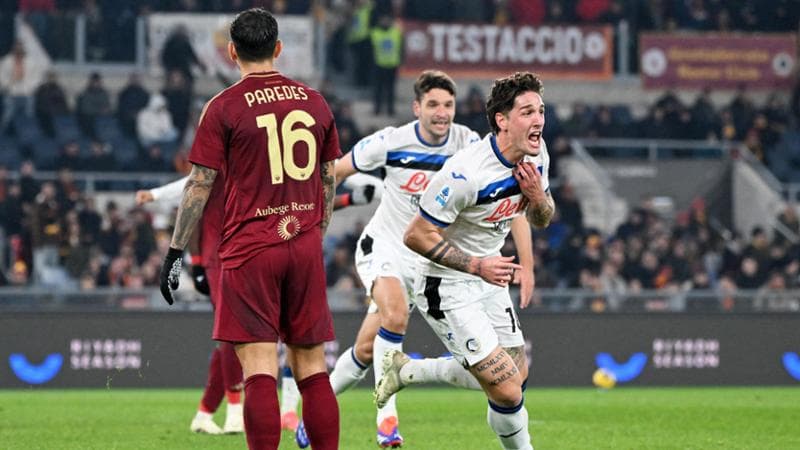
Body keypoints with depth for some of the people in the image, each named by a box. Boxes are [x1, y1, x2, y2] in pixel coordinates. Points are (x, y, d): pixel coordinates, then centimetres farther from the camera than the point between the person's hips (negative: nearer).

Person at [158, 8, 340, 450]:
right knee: (312, 370, 8)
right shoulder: (315, 103, 9)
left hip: (249, 248, -4)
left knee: (259, 371, -7)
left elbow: (200, 184, -5)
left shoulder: (224, 107, -5)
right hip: (305, 248, 4)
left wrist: (175, 252, 0)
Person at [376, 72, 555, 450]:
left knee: (517, 376, 17)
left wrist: (538, 196, -13)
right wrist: (475, 265, -26)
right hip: (448, 288, -9)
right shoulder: (465, 173, -29)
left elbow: (541, 220, 10)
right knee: (507, 390, -16)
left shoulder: (536, 155, -4)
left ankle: (405, 371, 30)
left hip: (489, 280, 9)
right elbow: (416, 235, -23)